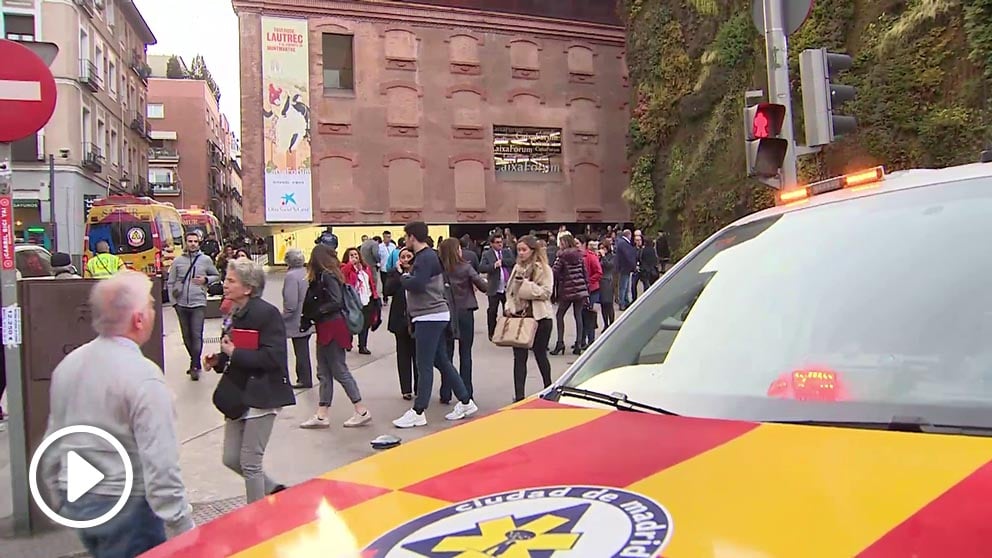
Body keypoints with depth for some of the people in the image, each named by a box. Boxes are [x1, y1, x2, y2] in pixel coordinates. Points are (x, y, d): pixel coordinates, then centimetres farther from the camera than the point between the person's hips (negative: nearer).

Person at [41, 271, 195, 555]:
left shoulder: (68, 365, 3)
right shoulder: (143, 377, -21)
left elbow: (52, 445, 12)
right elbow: (160, 462, -24)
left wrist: (61, 500, 24)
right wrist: (183, 529, -18)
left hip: (75, 502, 8)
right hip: (126, 506, -8)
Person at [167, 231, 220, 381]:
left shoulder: (205, 259, 1)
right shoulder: (178, 261, 3)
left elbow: (217, 276, 12)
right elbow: (170, 282, 8)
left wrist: (206, 280, -7)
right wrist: (173, 300, 3)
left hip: (198, 303, -2)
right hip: (181, 304, 2)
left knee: (197, 335, -8)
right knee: (186, 335, 11)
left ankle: (195, 366, 2)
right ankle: (196, 362, 26)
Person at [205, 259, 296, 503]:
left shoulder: (267, 313, -16)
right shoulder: (234, 315, 9)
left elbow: (272, 357, -25)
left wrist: (234, 352, -20)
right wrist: (219, 360, 1)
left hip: (261, 395, -8)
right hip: (238, 395, 9)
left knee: (250, 462, 1)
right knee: (230, 459, 12)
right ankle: (273, 491, 33)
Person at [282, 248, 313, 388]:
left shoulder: (291, 276, -19)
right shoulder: (308, 273, 4)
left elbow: (291, 303, -23)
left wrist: (283, 317, -9)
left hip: (297, 322, -8)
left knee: (301, 352, 3)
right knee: (304, 350, 16)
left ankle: (304, 380, 13)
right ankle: (305, 379, 24)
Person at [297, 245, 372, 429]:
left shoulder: (327, 276, -13)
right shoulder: (322, 276, 13)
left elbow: (336, 302, -21)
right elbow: (314, 303, 10)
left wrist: (312, 315, -15)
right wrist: (308, 319, -1)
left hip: (332, 329, -9)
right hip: (326, 329, 9)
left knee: (340, 371, -3)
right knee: (324, 373, 10)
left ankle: (362, 411, 4)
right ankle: (321, 416, 16)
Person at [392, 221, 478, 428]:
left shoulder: (427, 258, -15)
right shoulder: (423, 256, 16)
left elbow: (416, 285, -25)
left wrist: (404, 278, -8)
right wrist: (408, 278, 0)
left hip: (430, 317, -10)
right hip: (432, 316, 10)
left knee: (424, 366, -4)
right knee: (442, 362, 14)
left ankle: (418, 412, 3)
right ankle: (465, 402, 21)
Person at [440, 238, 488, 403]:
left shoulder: (440, 268, -6)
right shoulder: (465, 268, -10)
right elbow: (484, 287, -9)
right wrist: (478, 282, 12)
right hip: (465, 312, -2)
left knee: (446, 353, 9)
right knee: (465, 354, 6)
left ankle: (445, 394, 11)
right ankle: (466, 394, 9)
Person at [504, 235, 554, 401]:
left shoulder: (543, 269, -6)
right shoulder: (517, 268, 10)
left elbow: (545, 292, -15)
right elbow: (510, 290, 16)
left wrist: (524, 283, -19)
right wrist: (509, 307, 0)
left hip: (539, 317, -4)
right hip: (519, 316, 4)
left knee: (540, 354, 10)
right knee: (519, 357, 0)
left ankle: (548, 390, 30)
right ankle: (519, 396, 1)